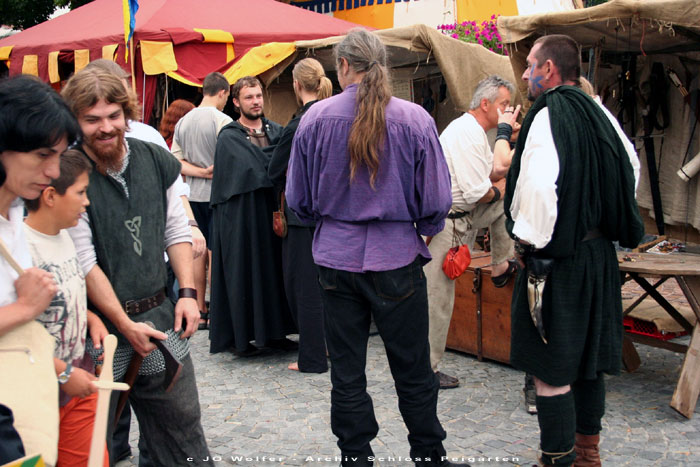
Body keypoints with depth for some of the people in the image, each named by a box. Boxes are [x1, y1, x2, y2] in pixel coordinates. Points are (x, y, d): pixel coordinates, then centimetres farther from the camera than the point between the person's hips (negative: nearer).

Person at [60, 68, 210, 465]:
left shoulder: (158, 161, 3)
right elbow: (84, 263, -13)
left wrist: (188, 293, 1)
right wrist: (126, 325, -13)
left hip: (160, 317, 4)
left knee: (183, 429, 13)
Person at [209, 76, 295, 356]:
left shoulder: (276, 131, 12)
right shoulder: (229, 137, -3)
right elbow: (252, 167, -17)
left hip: (271, 213, 5)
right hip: (241, 215, -5)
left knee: (273, 270, 6)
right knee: (243, 272, -1)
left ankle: (273, 331, 16)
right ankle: (240, 336, 9)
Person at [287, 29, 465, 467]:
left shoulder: (315, 118, -4)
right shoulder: (414, 119, -8)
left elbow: (299, 200, 5)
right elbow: (436, 202, -3)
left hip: (336, 257, 1)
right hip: (397, 257, -1)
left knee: (347, 373, 12)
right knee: (414, 372, 12)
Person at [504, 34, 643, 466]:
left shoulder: (549, 117, -15)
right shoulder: (597, 115, 11)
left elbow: (540, 187, -28)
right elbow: (629, 172, 20)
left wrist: (528, 240, -15)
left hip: (556, 259, -9)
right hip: (599, 252, 9)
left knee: (551, 370, -2)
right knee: (588, 359, 18)